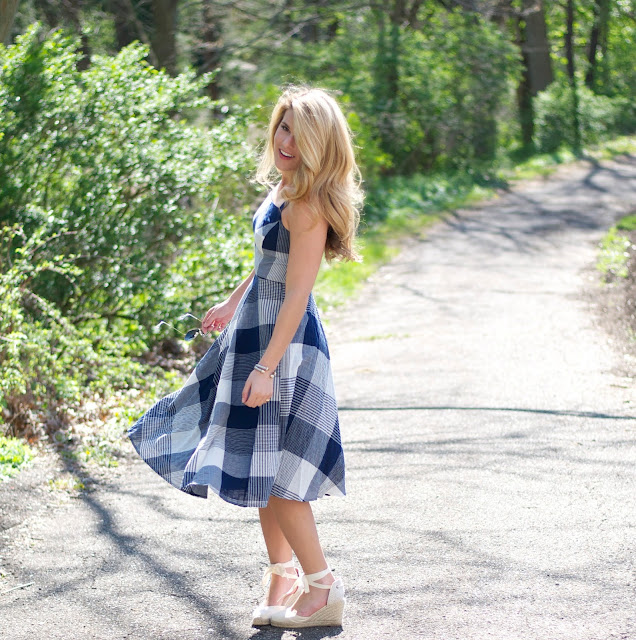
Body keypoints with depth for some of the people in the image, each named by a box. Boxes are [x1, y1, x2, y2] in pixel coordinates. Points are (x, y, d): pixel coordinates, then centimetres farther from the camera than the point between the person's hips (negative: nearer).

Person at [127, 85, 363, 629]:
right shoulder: (284, 189, 8)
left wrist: (266, 367, -25)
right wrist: (232, 305, 34)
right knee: (261, 468, 15)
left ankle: (324, 589, 7)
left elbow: (296, 294, -23)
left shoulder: (308, 205, -20)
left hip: (286, 342, -9)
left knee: (273, 472, -4)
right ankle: (283, 576, 28)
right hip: (256, 333, 9)